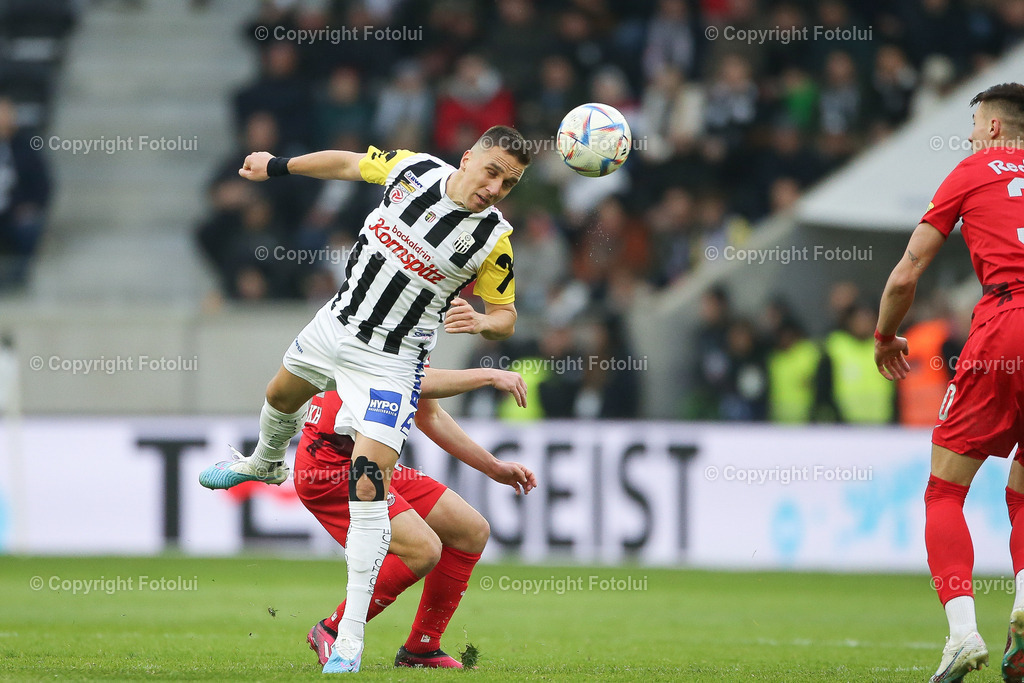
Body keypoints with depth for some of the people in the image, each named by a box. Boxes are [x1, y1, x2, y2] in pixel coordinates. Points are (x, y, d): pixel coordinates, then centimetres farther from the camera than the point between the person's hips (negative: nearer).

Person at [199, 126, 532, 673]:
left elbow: (506, 315, -6)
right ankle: (266, 464, 71)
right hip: (336, 322, 5)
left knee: (369, 489, -16)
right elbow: (351, 163, 8)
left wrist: (478, 322, -28)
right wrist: (279, 166, 18)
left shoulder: (493, 238, -17)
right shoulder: (413, 168, -11)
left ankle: (349, 642, -13)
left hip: (390, 362, -5)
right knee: (281, 396, 32)